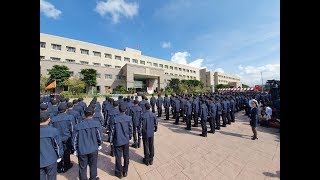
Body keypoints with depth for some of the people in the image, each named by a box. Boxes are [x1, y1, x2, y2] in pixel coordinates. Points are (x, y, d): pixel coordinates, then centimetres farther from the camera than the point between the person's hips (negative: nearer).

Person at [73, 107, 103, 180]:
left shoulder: (78, 126, -11)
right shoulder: (97, 124, -17)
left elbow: (74, 139, -3)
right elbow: (99, 136, -11)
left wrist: (75, 149, 13)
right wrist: (99, 144, 8)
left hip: (82, 150, 1)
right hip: (93, 149, 0)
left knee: (82, 167, 20)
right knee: (93, 165, 21)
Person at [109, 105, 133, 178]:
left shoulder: (115, 119, -17)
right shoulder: (129, 118, -13)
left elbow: (112, 130, -9)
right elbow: (130, 129, -5)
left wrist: (111, 140, 5)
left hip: (118, 141, -1)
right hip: (126, 140, 2)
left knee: (118, 157, 18)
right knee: (126, 156, 20)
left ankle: (119, 172, 35)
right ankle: (125, 171, 37)